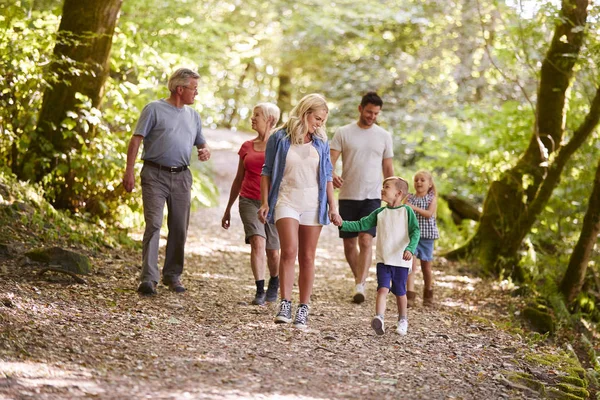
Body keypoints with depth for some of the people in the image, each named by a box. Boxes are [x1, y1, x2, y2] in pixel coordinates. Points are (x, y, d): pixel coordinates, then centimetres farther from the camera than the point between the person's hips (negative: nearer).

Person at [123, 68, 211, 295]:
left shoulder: (193, 115, 16)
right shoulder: (154, 109, -1)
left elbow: (201, 142, 24)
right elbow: (136, 140, -5)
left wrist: (205, 151, -1)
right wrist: (129, 171, -13)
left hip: (181, 177, 5)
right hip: (155, 175, -5)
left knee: (179, 229, 7)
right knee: (153, 225, -12)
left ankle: (172, 275, 20)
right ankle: (149, 278, -13)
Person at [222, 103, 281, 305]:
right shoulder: (247, 147, 12)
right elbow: (238, 180, 19)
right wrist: (228, 209, 20)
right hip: (249, 201, 2)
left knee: (273, 252, 4)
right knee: (258, 242, -20)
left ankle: (273, 286, 33)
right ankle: (259, 291, -15)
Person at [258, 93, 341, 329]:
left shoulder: (321, 143, 9)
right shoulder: (279, 138, 1)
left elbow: (327, 177, 13)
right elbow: (267, 172, 4)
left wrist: (332, 207, 8)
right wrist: (264, 203, -1)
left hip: (313, 203, 3)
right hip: (286, 201, -3)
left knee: (307, 257, 3)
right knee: (289, 251, -18)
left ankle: (303, 309, 7)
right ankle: (285, 304, -16)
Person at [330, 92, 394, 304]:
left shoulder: (384, 136, 7)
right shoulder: (343, 133, 1)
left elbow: (388, 168, 13)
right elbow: (330, 161, -6)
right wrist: (331, 176, -29)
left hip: (372, 197, 0)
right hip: (348, 196, 0)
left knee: (366, 241, -15)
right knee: (349, 244, 7)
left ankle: (360, 286, -19)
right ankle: (359, 278, 28)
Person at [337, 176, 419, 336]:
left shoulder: (407, 211, -4)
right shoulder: (379, 213, 7)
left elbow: (415, 232, -9)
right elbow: (361, 225, 7)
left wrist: (410, 248, -24)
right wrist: (343, 224, -5)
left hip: (401, 260, -2)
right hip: (383, 259, 2)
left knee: (400, 291, 9)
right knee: (383, 288, -12)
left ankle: (403, 319, 28)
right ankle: (379, 318, -26)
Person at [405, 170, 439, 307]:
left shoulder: (432, 198, 2)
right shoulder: (409, 198, 6)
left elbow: (429, 213, -13)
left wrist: (414, 208, -22)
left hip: (427, 235, 0)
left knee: (426, 266, 10)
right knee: (411, 264, -13)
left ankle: (428, 294, 28)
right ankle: (410, 295, -16)